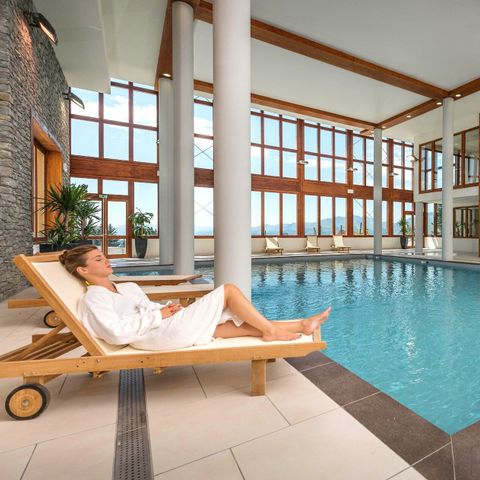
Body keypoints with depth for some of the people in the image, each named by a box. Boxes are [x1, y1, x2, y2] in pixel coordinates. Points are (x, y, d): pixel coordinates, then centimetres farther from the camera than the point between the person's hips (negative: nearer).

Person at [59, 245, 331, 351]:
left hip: (167, 326, 9)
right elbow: (118, 333, -18)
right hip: (161, 334, -9)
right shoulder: (94, 298, -5)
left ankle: (300, 325, 7)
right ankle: (271, 331, 0)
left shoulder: (126, 288, 22)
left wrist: (168, 307, 4)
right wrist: (158, 315, -15)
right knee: (229, 290, -13)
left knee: (242, 323, 0)